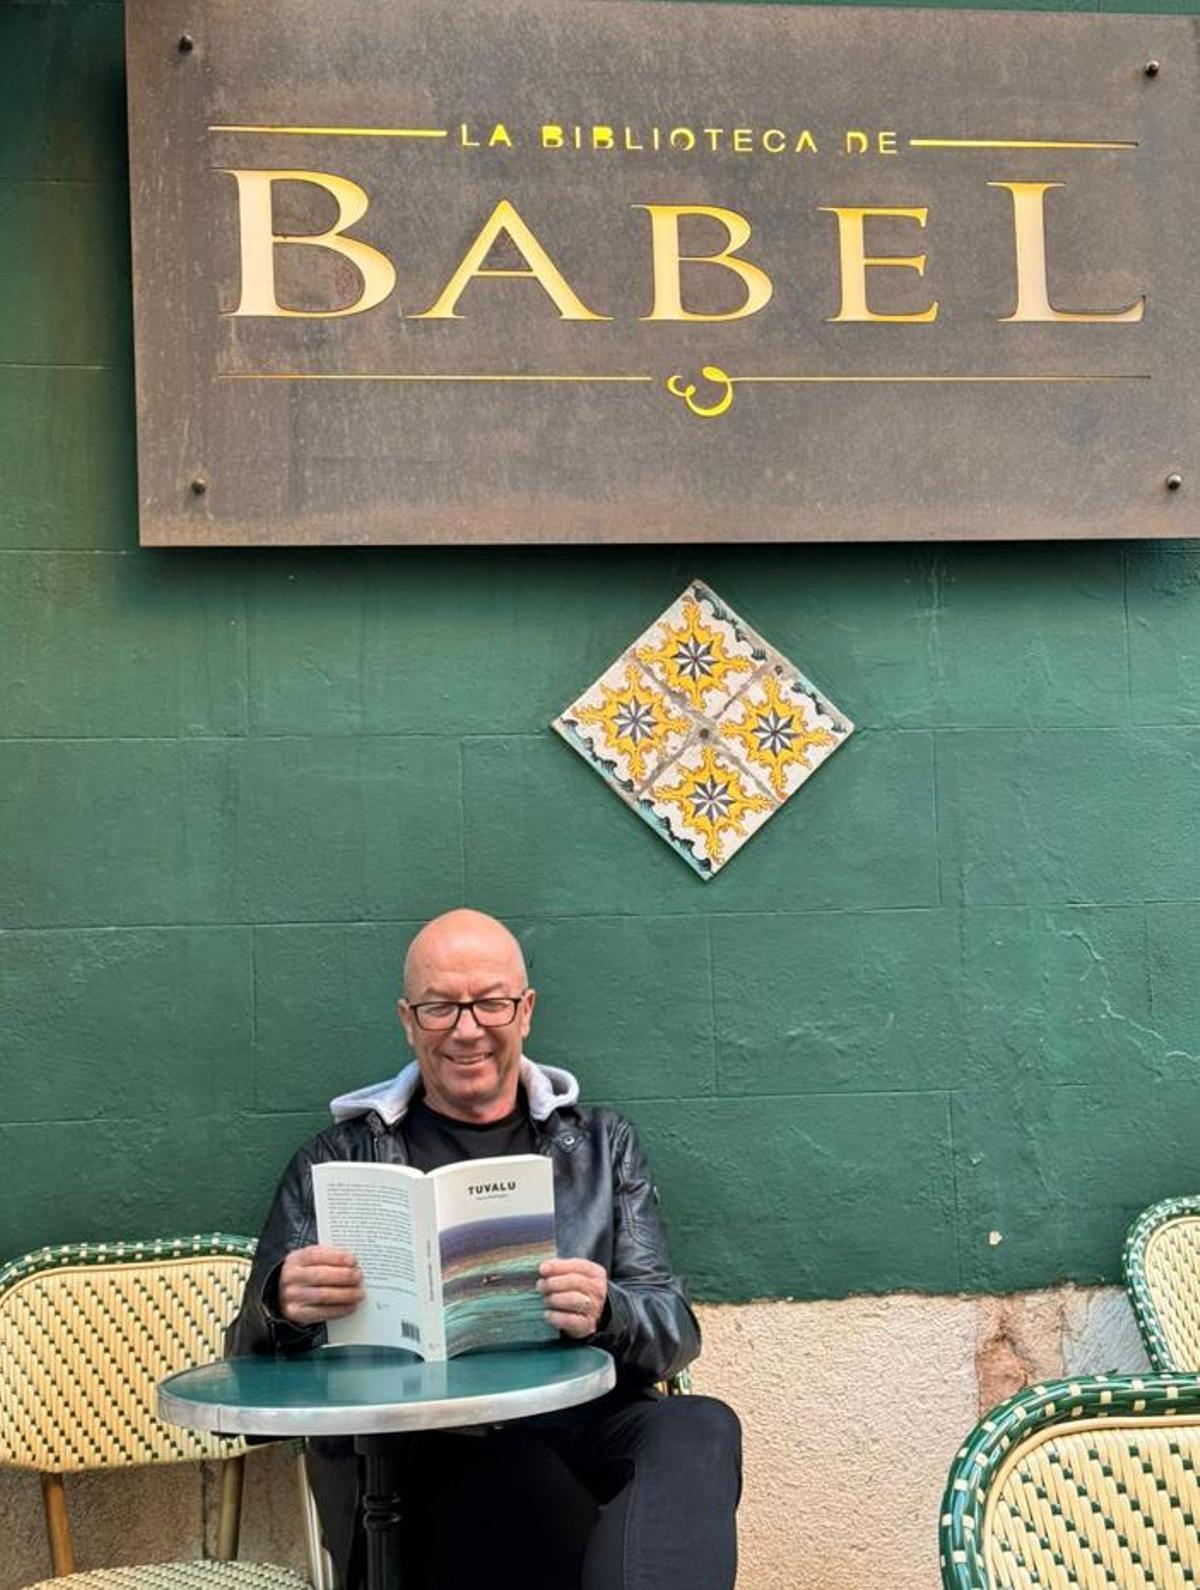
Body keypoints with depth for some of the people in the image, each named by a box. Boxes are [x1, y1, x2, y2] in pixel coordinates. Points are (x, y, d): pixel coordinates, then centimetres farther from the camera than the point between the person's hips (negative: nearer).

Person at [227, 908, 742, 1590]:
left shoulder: (602, 1144, 20)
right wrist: (281, 1306, -15)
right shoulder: (339, 1160, 16)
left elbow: (675, 1328, 9)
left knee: (703, 1428, -31)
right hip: (411, 1449, -1)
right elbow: (254, 1357, 11)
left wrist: (606, 1313, -16)